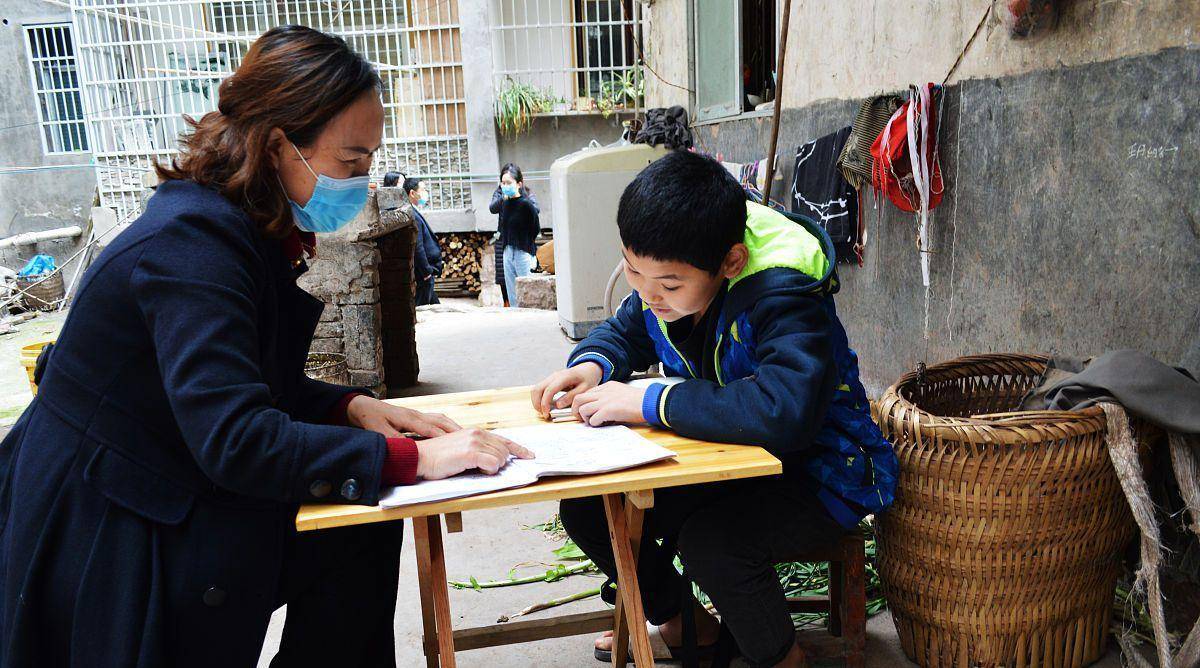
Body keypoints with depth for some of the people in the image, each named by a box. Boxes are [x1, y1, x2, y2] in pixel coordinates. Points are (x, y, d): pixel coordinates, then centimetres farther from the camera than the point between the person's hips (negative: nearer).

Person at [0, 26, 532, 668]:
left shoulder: (251, 232, 3)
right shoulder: (193, 241, -26)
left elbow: (261, 384, 10)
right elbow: (234, 439, -32)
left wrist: (352, 407, -7)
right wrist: (410, 458, -30)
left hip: (164, 500, 8)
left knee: (366, 525, -2)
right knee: (354, 535, -14)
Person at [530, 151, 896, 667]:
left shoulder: (783, 297, -31)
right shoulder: (668, 274, -8)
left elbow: (785, 411, -47)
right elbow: (624, 331, 11)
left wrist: (649, 402, -40)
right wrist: (592, 364, -14)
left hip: (813, 474, -7)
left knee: (711, 542, -34)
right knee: (586, 508, -2)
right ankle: (681, 623, 23)